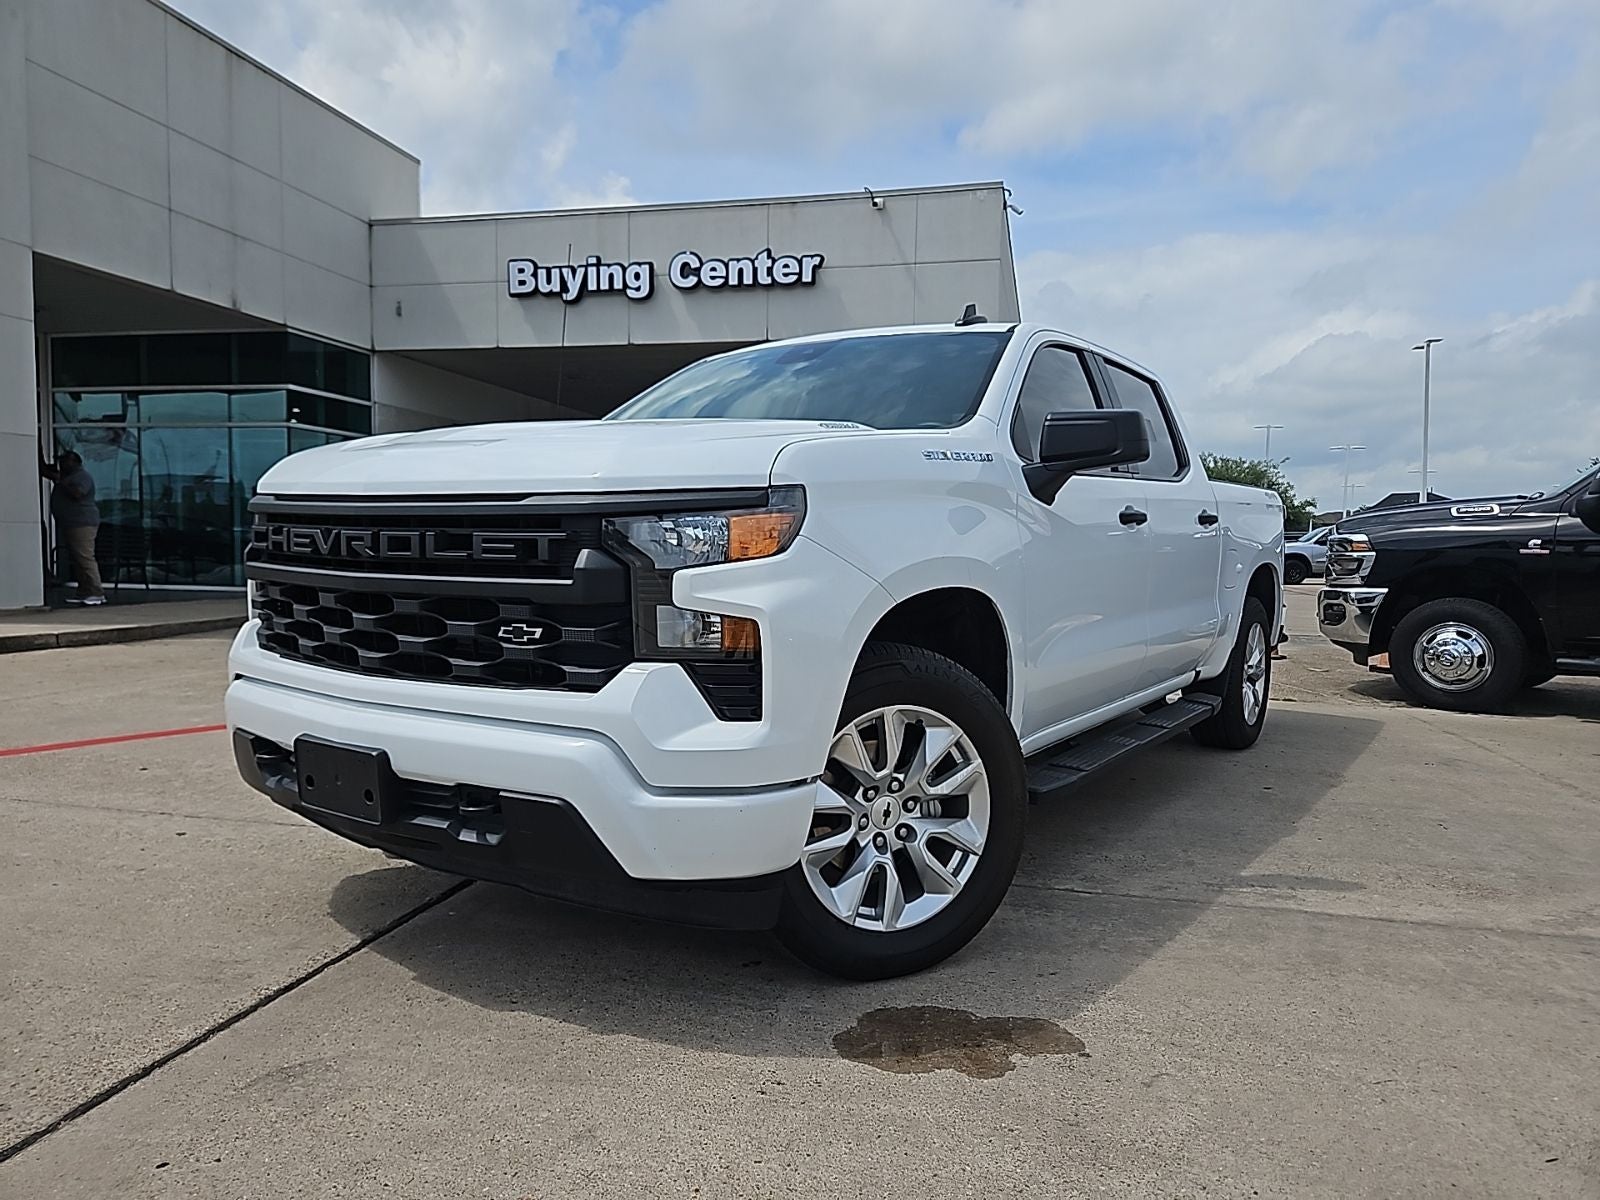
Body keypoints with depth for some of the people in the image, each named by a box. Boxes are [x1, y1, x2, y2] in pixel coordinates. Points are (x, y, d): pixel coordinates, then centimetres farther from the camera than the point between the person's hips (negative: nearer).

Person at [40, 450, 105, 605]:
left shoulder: (83, 476, -7)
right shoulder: (66, 476, 23)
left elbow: (77, 493, -22)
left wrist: (60, 482, -14)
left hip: (82, 524, -10)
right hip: (69, 524, 10)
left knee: (85, 559, -16)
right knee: (77, 560, 7)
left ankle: (97, 593, -20)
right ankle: (84, 592, 8)